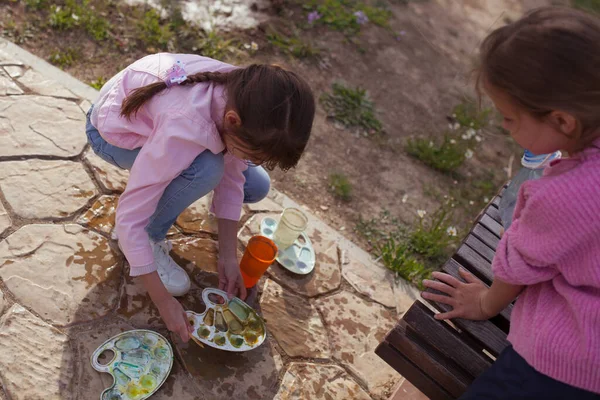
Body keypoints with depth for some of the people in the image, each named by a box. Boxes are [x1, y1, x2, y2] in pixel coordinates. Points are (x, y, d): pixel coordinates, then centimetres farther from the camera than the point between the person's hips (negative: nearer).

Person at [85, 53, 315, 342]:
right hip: (113, 131, -5)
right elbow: (128, 219, -38)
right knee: (205, 169, -35)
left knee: (255, 187, -4)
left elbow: (232, 176, -14)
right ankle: (151, 240, -9)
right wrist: (163, 301, -31)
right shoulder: (183, 127, -44)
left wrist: (229, 257, -14)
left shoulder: (244, 97, -26)